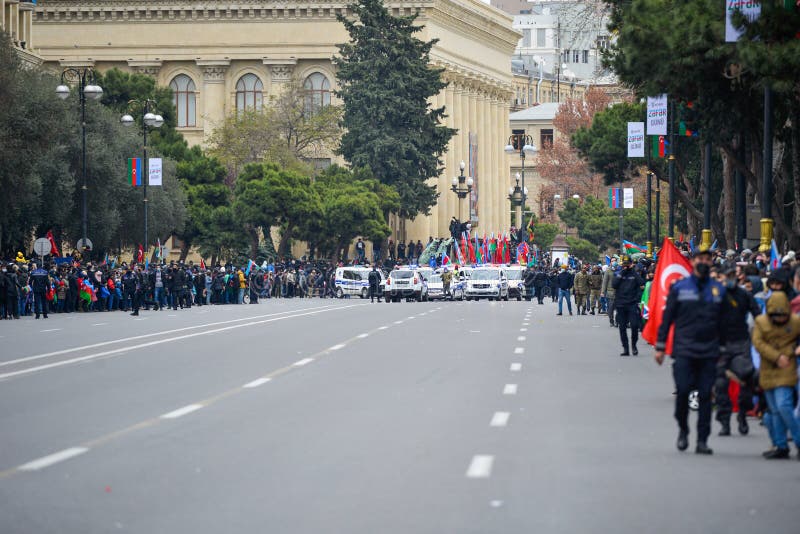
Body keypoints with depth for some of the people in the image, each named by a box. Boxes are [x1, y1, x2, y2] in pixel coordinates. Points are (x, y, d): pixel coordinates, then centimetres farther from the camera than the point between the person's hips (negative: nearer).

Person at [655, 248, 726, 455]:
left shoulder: (718, 290, 10)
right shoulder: (679, 288, 4)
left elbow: (723, 321, 14)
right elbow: (667, 317, 6)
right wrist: (660, 346, 2)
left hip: (709, 352, 2)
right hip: (684, 350, -2)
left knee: (705, 395, 1)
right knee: (683, 391, -11)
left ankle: (702, 441, 5)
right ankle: (683, 429, 13)